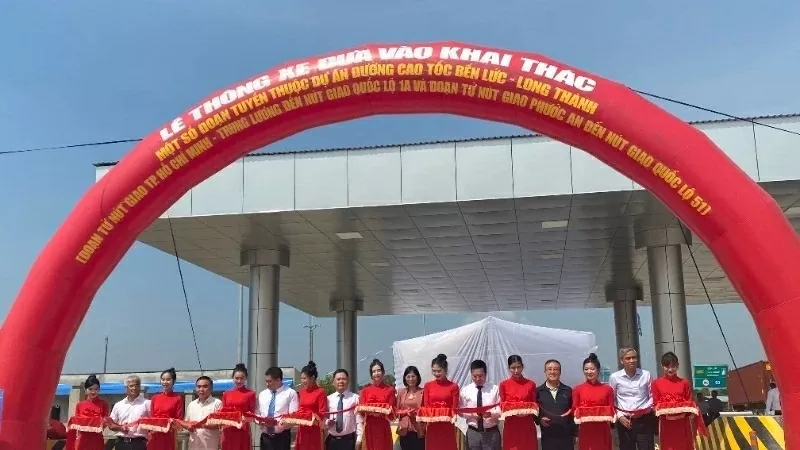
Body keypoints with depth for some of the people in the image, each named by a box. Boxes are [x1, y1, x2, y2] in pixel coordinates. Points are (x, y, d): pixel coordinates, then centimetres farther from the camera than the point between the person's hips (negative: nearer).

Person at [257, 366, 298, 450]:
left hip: (282, 437, -5)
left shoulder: (290, 393, -3)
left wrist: (277, 422, -22)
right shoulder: (262, 394, 14)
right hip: (265, 436, 5)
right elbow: (257, 413, 16)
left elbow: (294, 416, -10)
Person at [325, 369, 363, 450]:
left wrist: (359, 439, -10)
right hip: (332, 440, 3)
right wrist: (327, 422, -10)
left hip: (349, 440, -3)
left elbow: (359, 421, -4)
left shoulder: (355, 398, -2)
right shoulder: (329, 399, 6)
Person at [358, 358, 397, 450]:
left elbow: (392, 413, 1)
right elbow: (361, 410, 5)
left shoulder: (390, 390, 3)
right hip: (369, 428, 2)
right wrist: (369, 411, -14)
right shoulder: (365, 390, 8)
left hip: (383, 428, -1)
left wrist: (381, 412, -15)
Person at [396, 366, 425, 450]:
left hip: (418, 429, -3)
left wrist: (416, 413, -16)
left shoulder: (422, 392, -2)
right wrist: (406, 412, -6)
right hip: (404, 429, 3)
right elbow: (396, 410, 11)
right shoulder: (401, 392, 8)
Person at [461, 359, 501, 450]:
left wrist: (491, 413, -21)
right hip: (473, 432, 1)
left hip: (491, 432, -1)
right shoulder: (465, 390, 3)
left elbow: (501, 409, -2)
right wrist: (471, 414, -15)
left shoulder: (494, 389, 1)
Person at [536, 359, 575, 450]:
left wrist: (575, 434, 5)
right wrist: (540, 420, -14)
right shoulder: (538, 391, 3)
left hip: (566, 436, 1)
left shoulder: (568, 390, 7)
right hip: (548, 436, -1)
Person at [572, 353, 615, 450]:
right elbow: (574, 410, 7)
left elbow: (612, 410, 8)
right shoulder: (577, 389, 2)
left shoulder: (607, 389, 4)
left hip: (603, 431, 1)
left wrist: (607, 417, -8)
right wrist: (579, 415, -10)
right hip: (585, 431, 0)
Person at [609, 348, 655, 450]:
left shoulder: (646, 375, 2)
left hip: (644, 420, 0)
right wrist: (619, 416, -4)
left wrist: (644, 409, -6)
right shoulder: (614, 377, 0)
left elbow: (652, 396, 8)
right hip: (624, 420, 0)